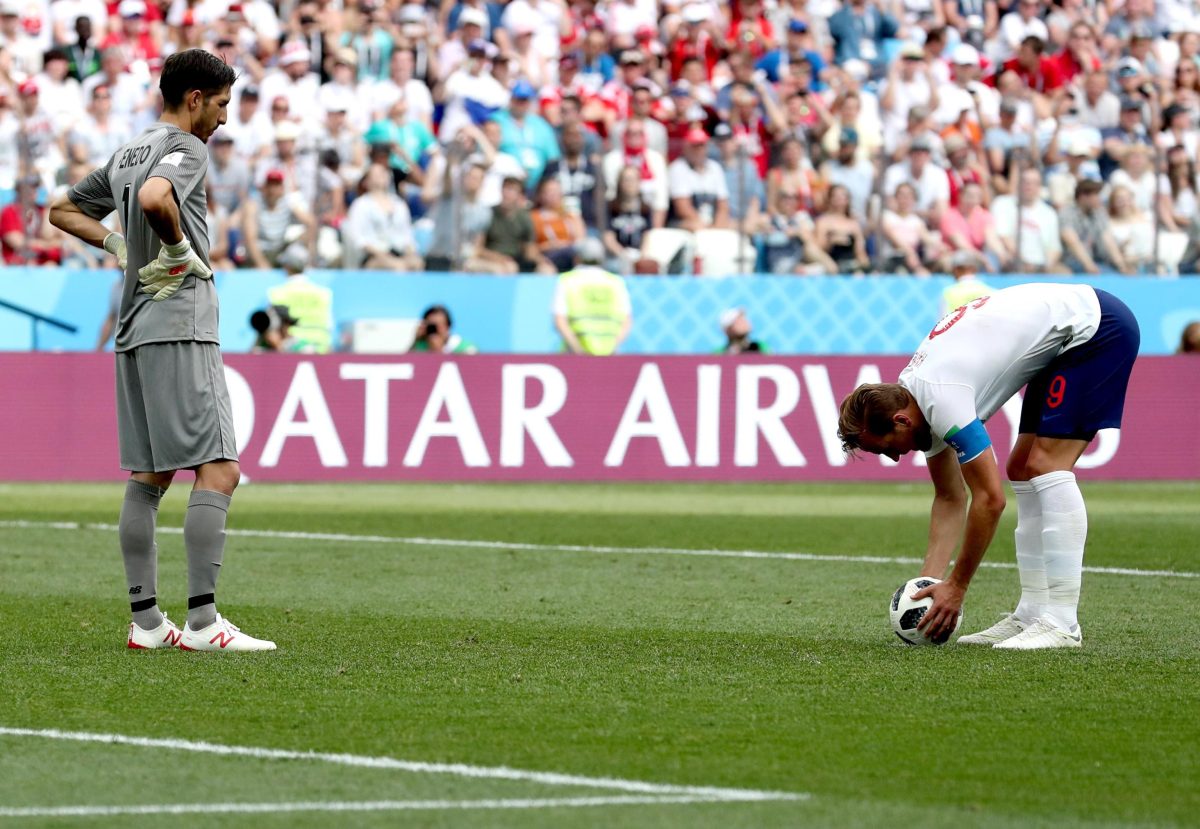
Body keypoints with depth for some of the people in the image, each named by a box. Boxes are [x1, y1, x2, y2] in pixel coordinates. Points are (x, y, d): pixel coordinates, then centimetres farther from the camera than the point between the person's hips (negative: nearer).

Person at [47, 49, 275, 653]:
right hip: (179, 326, -10)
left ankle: (145, 620, 11)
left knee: (147, 478, 10)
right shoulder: (185, 149, -9)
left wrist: (118, 245, 17)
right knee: (217, 471, -12)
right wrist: (181, 247, -15)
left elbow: (61, 210, 28)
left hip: (135, 332, 10)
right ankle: (202, 620, -18)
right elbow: (154, 197, -31)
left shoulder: (129, 153, 19)